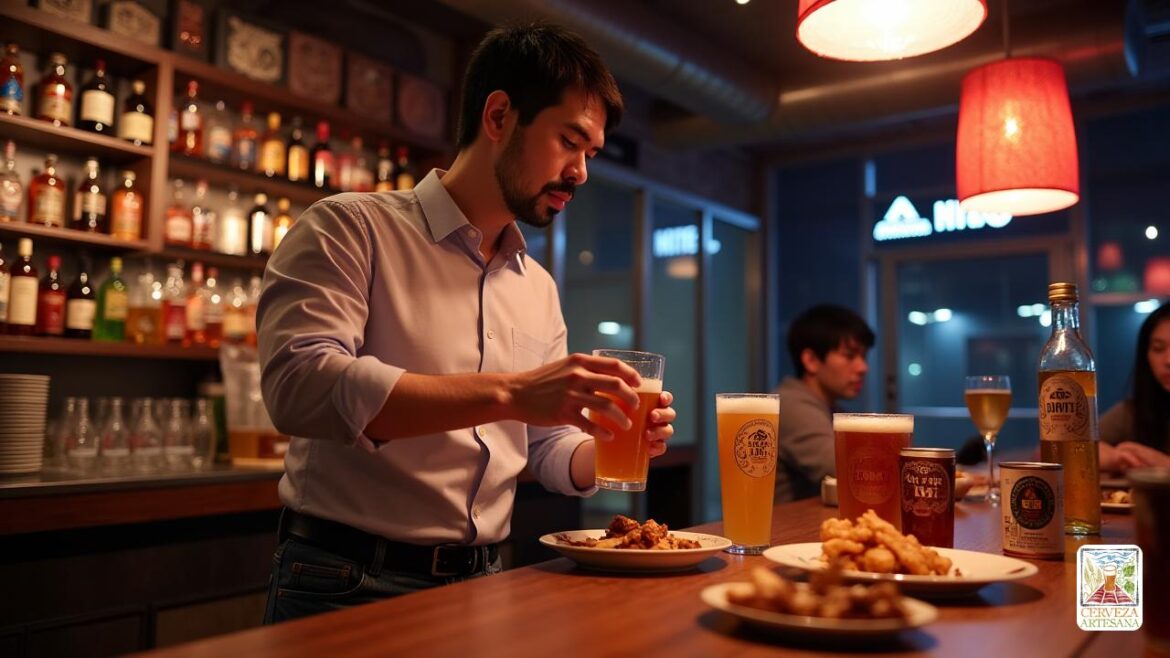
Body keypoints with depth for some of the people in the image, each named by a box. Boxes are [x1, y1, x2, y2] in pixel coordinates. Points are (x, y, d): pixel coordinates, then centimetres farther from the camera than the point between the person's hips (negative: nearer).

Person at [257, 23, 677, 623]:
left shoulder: (540, 289, 9)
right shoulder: (351, 229, -9)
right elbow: (299, 383, -25)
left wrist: (608, 448, -8)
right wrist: (506, 393, -31)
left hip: (483, 583, 6)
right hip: (346, 585, -5)